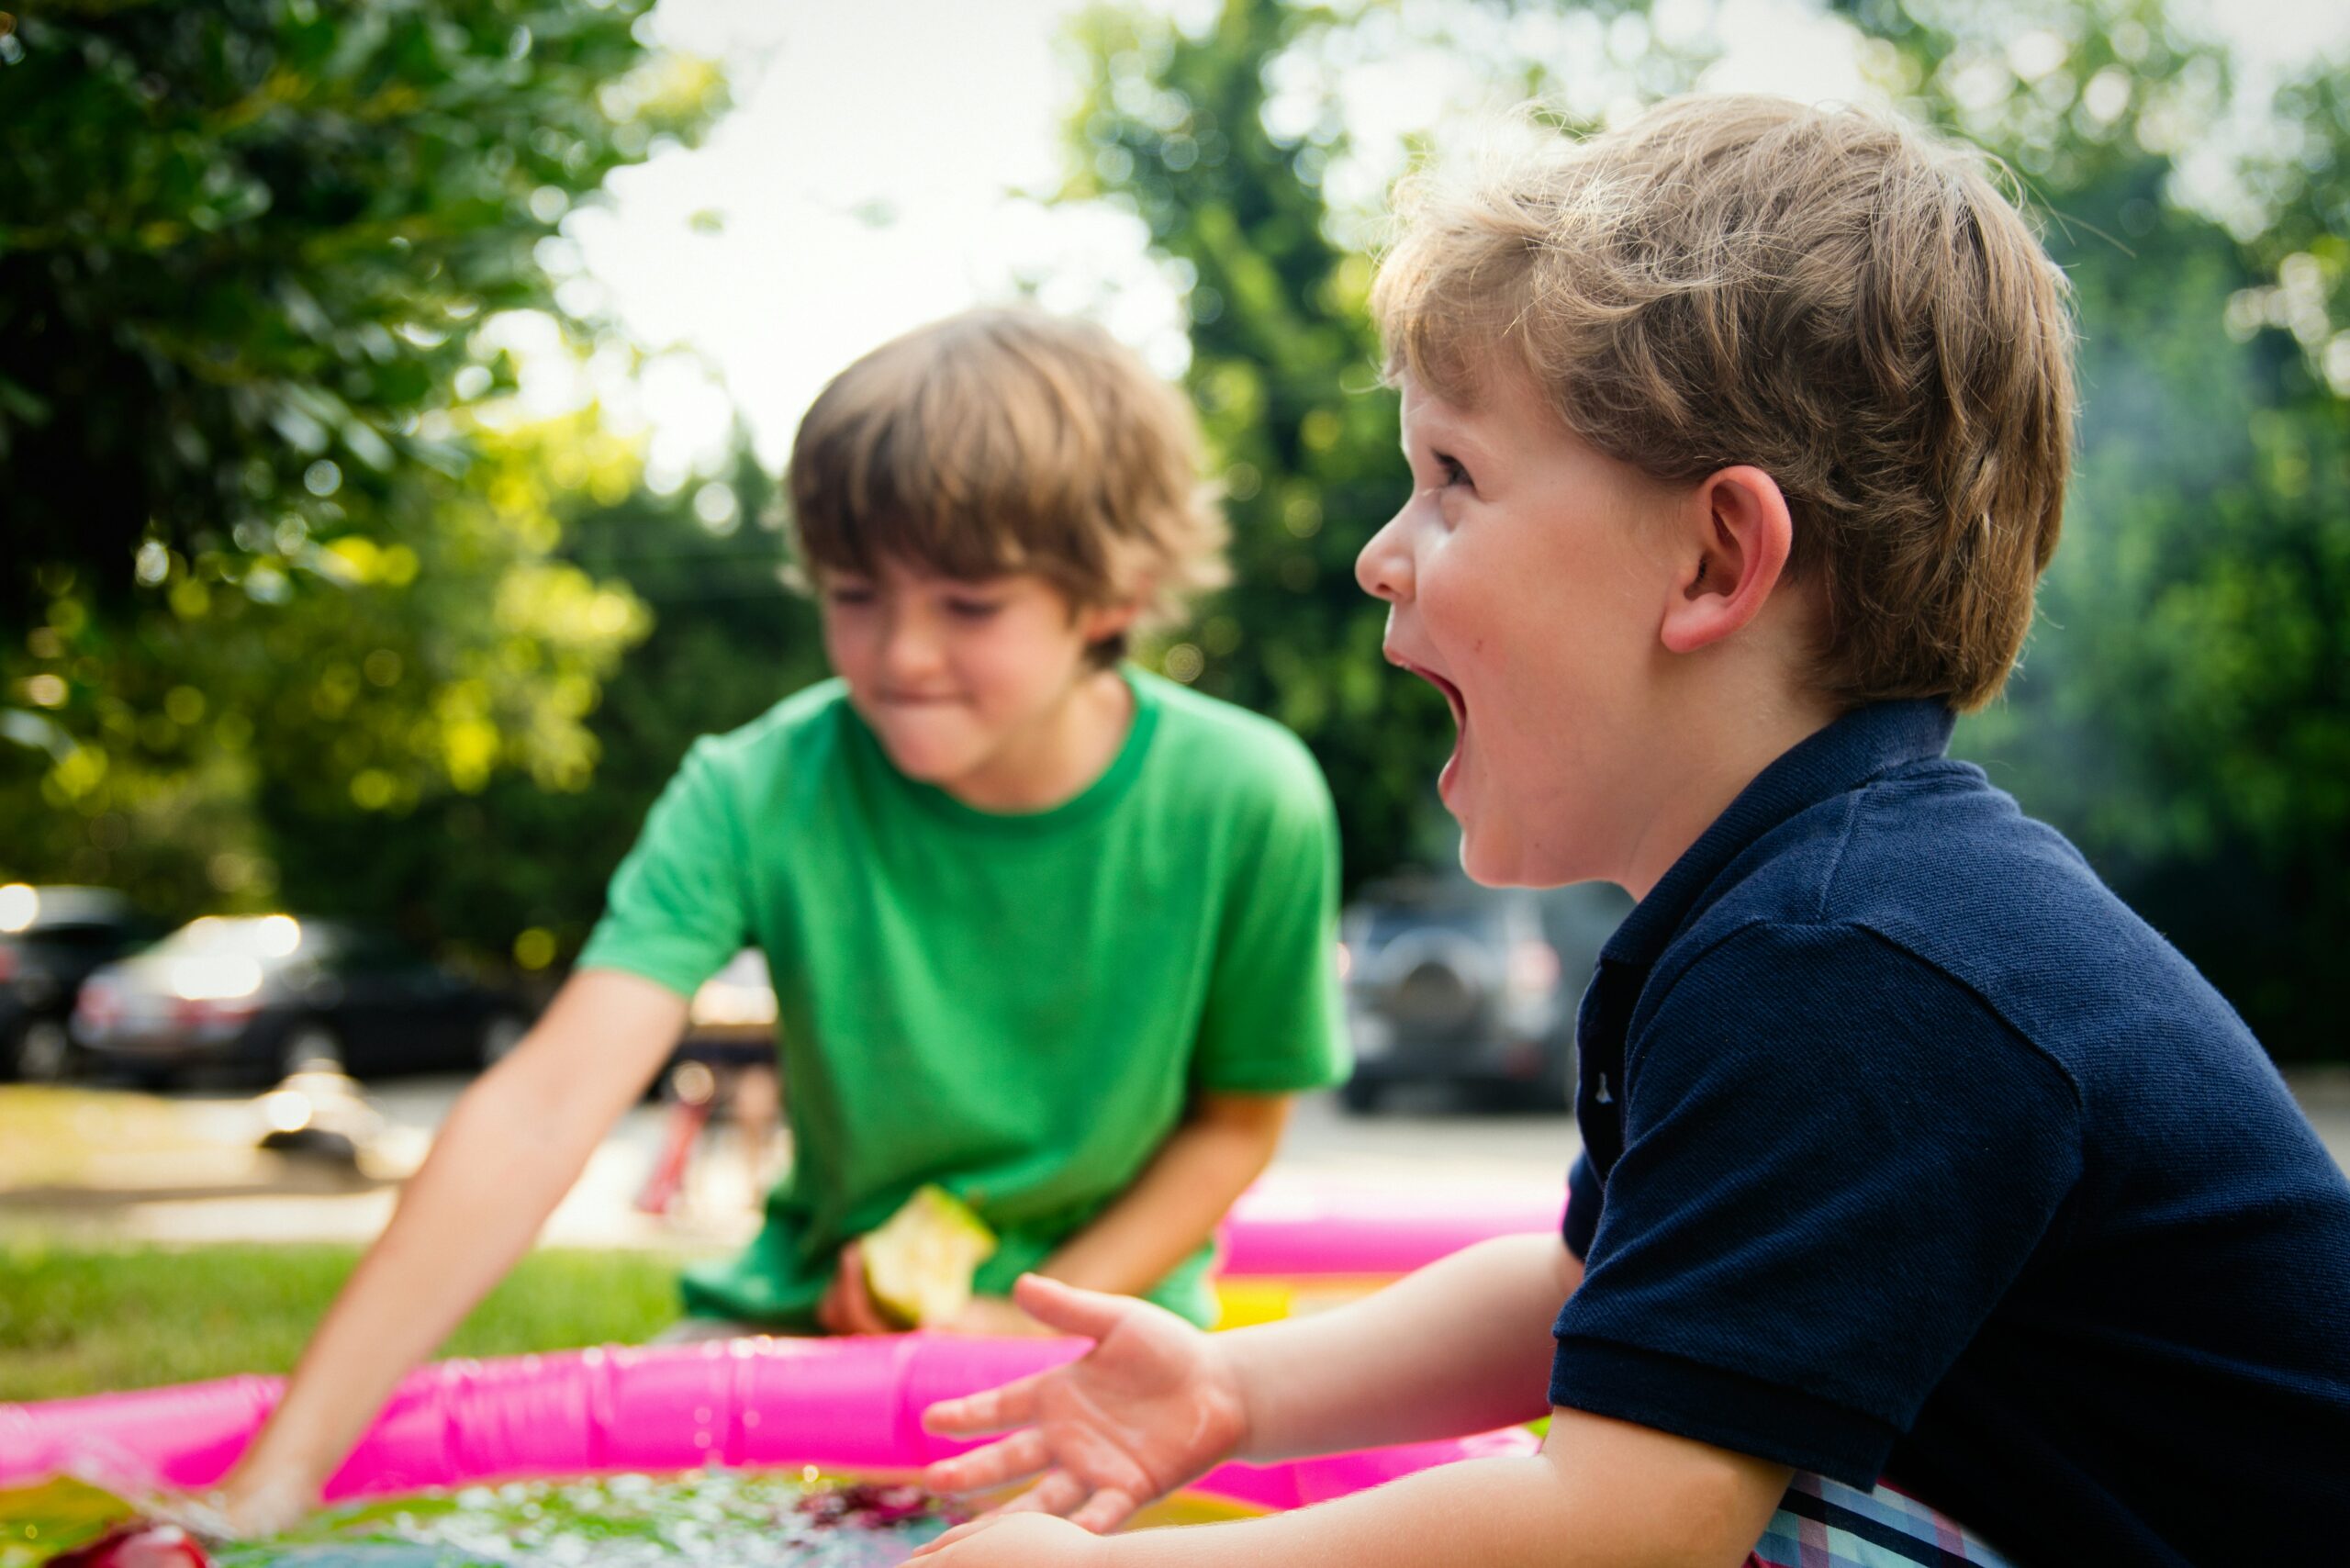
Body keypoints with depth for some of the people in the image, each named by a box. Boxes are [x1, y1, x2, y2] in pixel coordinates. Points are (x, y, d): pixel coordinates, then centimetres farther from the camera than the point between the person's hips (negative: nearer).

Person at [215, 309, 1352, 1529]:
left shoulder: (1245, 806, -17)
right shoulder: (758, 794, -18)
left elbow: (1238, 1119, -1)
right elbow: (540, 1113, -29)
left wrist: (1031, 1322, -15)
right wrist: (283, 1470, -38)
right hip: (817, 1309, 1)